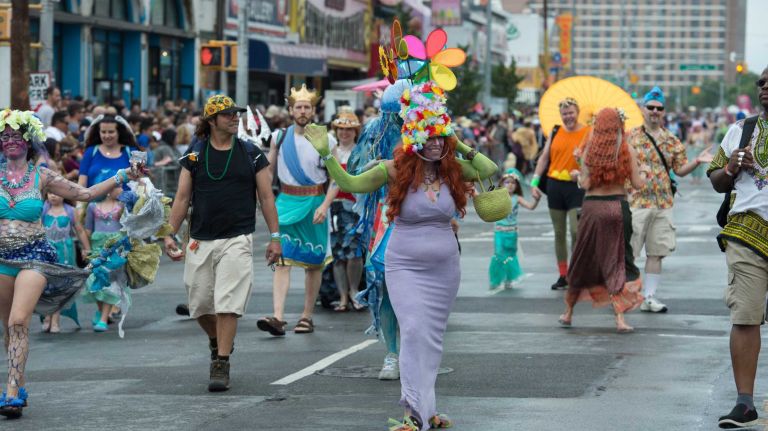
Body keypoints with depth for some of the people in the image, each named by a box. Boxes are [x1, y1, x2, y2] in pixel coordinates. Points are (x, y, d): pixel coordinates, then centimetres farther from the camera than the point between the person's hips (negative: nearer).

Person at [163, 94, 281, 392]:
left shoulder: (251, 154, 4)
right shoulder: (194, 154, 6)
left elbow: (266, 197, 5)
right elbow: (182, 197, 7)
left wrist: (275, 237, 1)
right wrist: (170, 234, 1)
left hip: (237, 239, -2)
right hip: (200, 241, 2)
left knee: (228, 303, -11)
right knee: (200, 304, 7)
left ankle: (221, 365, -6)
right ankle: (217, 342, 36)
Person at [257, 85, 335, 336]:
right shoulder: (279, 137, 5)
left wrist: (324, 206, -15)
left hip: (314, 204, -1)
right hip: (286, 202, 1)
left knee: (313, 263, 7)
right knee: (282, 259, -11)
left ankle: (307, 316, 18)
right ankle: (278, 317, -20)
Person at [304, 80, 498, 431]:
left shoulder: (452, 169, 2)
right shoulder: (396, 170, -8)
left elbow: (489, 170, 5)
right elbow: (350, 184, -6)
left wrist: (461, 147, -1)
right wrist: (326, 155, -16)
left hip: (444, 269, 4)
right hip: (405, 267, -4)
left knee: (433, 337, 10)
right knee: (414, 330, -16)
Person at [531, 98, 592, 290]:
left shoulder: (588, 134, -2)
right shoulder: (555, 133, 9)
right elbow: (544, 158, 12)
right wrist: (534, 182, 5)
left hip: (577, 187, -4)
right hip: (554, 186, 4)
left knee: (576, 231, -13)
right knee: (559, 233, 8)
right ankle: (563, 276, 15)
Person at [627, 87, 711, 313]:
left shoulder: (672, 141, 11)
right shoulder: (631, 137, 0)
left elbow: (680, 170, 10)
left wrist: (697, 161, -6)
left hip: (663, 203, 4)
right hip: (636, 201, -4)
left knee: (656, 252, 7)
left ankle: (649, 297, 14)